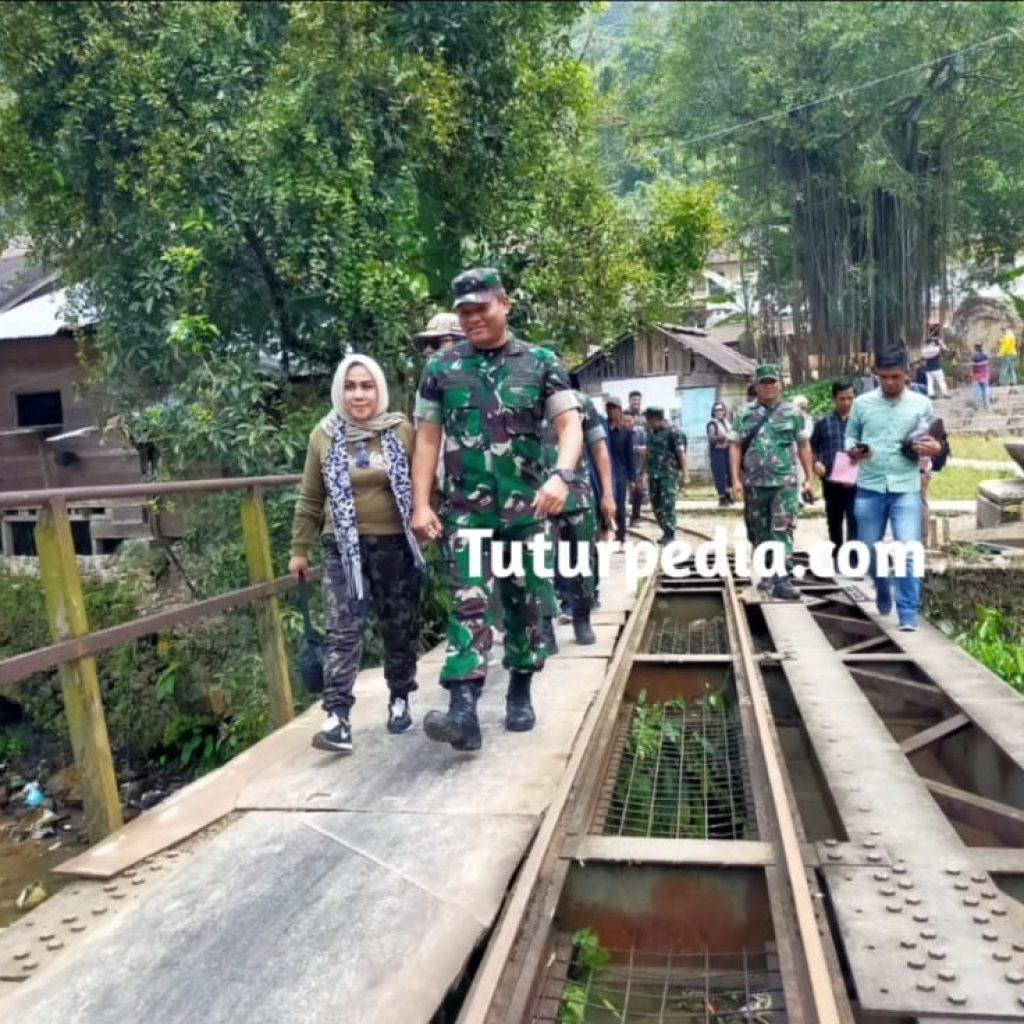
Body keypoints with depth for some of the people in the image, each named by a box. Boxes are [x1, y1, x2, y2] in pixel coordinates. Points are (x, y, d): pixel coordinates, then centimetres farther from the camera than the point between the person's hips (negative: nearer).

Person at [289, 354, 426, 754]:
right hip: (344, 546, 0)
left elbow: (423, 484, 6)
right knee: (343, 631, -7)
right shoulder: (324, 435, 3)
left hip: (395, 544, 0)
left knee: (400, 628, 9)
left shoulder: (402, 430, 0)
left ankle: (400, 700, 27)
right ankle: (338, 716, -9)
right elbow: (310, 499, 9)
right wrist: (299, 548, 10)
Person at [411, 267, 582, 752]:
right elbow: (427, 439, 5)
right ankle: (463, 710, -15)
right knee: (468, 603, -9)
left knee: (525, 603, 10)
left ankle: (520, 694, 26)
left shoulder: (540, 363, 1)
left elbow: (570, 426, -7)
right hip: (465, 511, 0)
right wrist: (421, 504, -3)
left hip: (526, 509, 1)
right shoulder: (441, 368, 4)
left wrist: (561, 476, -26)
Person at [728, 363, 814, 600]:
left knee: (783, 530, -9)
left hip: (785, 482, -2)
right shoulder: (744, 414, 5)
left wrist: (810, 477, 4)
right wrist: (736, 479, -4)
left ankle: (781, 580, -9)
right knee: (759, 532, 10)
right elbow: (735, 447, 3)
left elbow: (803, 446, 7)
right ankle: (767, 574, 24)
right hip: (754, 483, 2)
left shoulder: (792, 413, 4)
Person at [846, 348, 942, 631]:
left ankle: (908, 615, -4)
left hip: (906, 489, -1)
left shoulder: (922, 404, 3)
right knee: (869, 549, 11)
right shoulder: (862, 403, 4)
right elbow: (850, 436, 11)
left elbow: (935, 443, 11)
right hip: (869, 488, 2)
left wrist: (935, 449, -12)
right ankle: (883, 590, 40)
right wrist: (853, 450, -12)